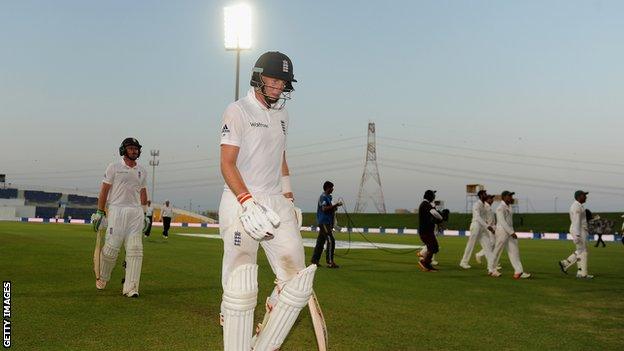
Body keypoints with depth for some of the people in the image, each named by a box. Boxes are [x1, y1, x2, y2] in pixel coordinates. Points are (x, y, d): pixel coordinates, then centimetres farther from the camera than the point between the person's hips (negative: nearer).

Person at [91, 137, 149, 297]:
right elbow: (104, 191, 1)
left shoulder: (142, 171, 15)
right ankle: (103, 277, 20)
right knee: (112, 246, -6)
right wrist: (100, 212, -5)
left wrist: (144, 215, 13)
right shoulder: (114, 167, 2)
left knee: (135, 249, -6)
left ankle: (130, 287, -5)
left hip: (136, 212, 4)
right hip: (117, 210, -4)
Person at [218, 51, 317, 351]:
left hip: (276, 202, 7)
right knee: (241, 288, -12)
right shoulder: (238, 111, -4)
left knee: (297, 282, -1)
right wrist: (247, 202, -25)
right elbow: (227, 164, -12)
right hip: (240, 202, -7)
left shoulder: (282, 115, 18)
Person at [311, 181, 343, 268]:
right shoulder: (323, 197, -12)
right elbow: (324, 208, -24)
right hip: (324, 222, -10)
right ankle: (330, 262, -14)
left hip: (326, 222, 10)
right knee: (331, 241, -13)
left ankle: (314, 261, 14)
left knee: (320, 241, 10)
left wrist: (334, 207, 9)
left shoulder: (327, 197, 19)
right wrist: (335, 205, -23)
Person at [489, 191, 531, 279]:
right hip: (502, 231, -8)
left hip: (510, 231, 8)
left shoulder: (509, 207, 13)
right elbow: (502, 222, -23)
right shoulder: (500, 208, -16)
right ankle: (492, 270, 20)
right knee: (497, 251, 3)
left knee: (514, 251, -1)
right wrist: (512, 232, -29)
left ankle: (518, 272, -7)